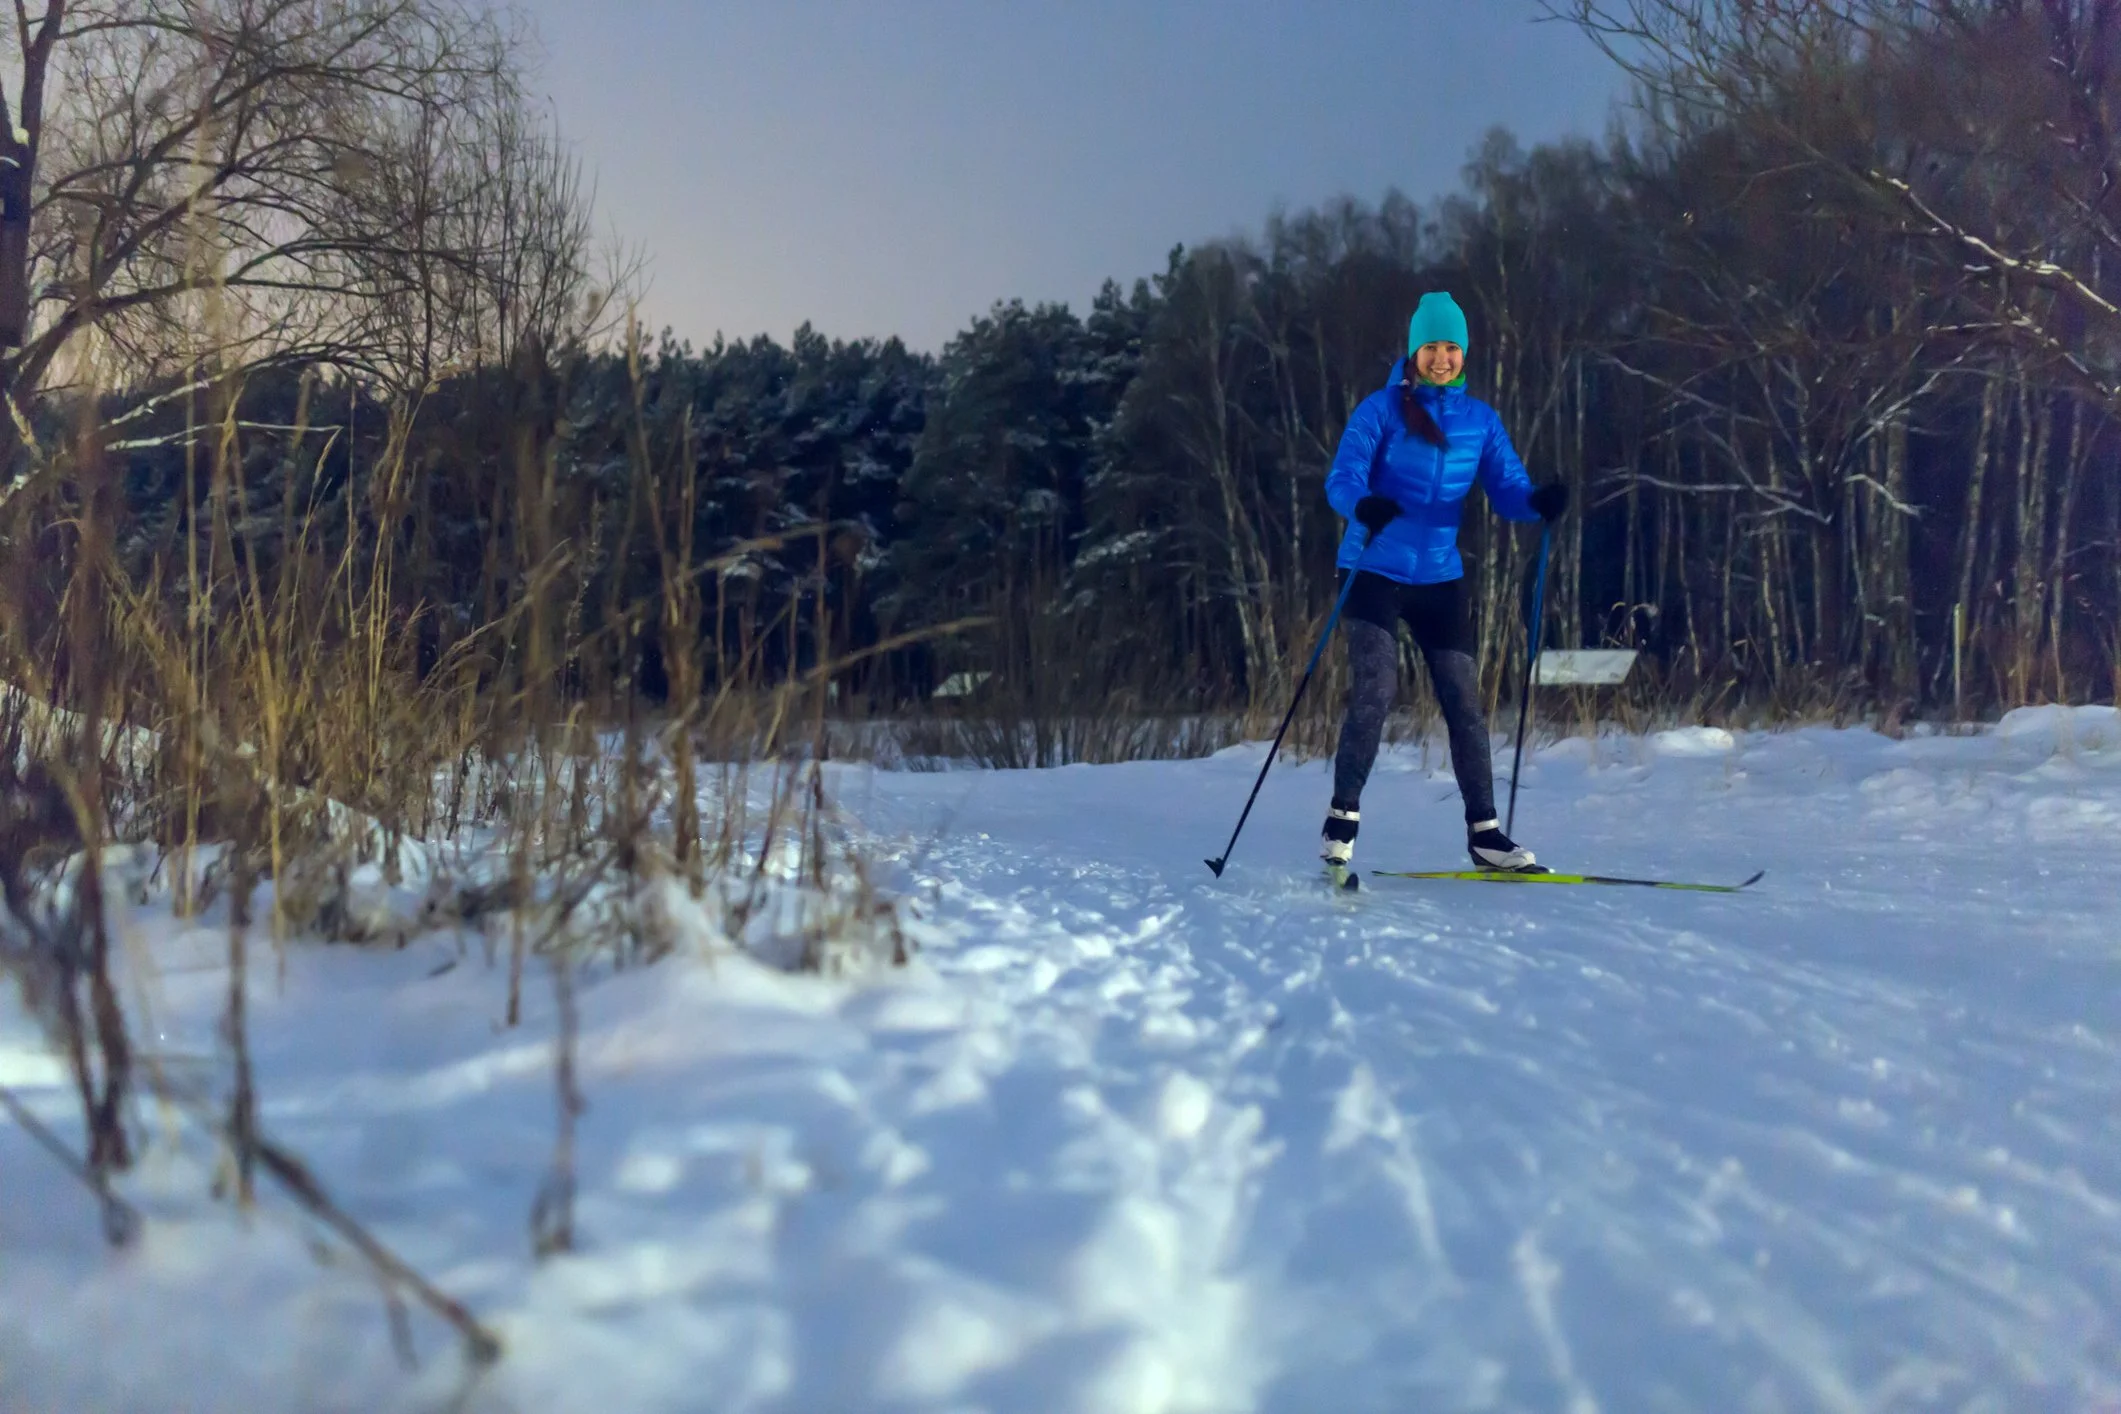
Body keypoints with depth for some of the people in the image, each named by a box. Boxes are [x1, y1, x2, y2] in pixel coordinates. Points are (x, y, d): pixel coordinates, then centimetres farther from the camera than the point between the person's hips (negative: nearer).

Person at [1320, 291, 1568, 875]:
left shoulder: (1480, 420, 8)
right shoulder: (1382, 409, -4)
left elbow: (1508, 489, 1)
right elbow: (1342, 478, -14)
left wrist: (1540, 501, -22)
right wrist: (1365, 506, -37)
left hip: (1441, 578, 4)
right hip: (1375, 572, -4)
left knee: (1464, 702, 4)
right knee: (1374, 694, -13)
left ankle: (1484, 831, 13)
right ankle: (1342, 817, 1)